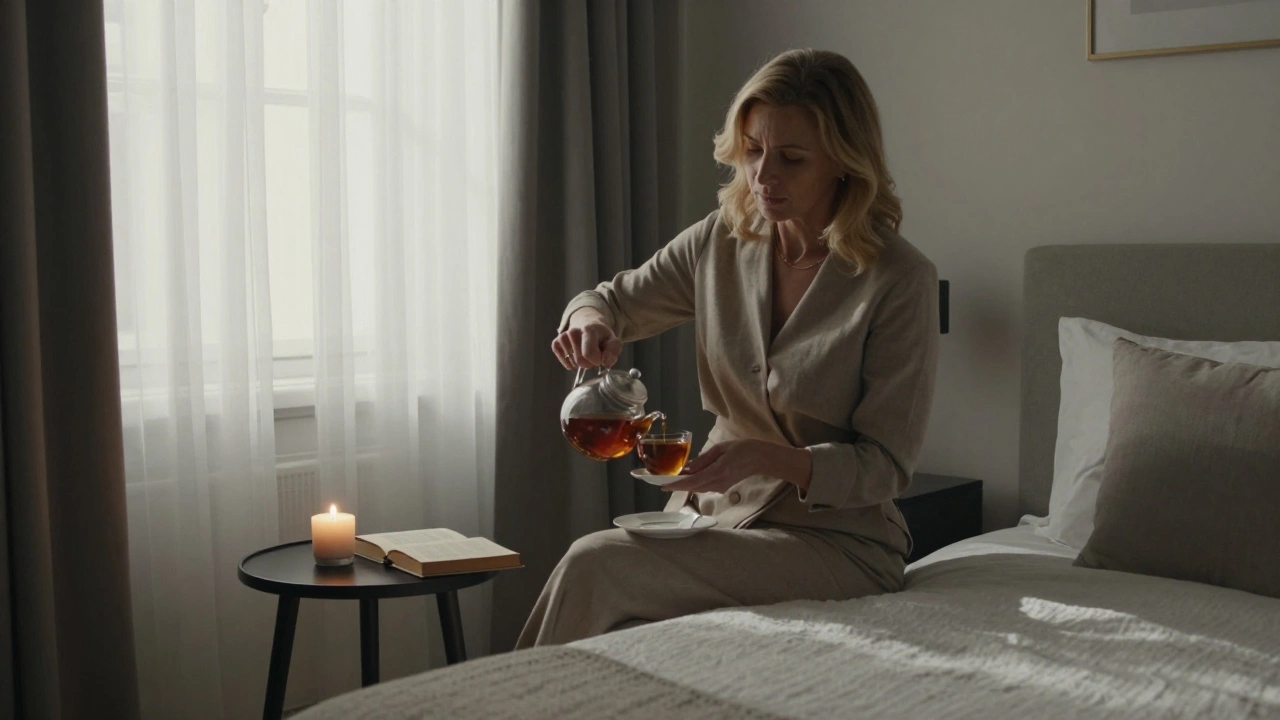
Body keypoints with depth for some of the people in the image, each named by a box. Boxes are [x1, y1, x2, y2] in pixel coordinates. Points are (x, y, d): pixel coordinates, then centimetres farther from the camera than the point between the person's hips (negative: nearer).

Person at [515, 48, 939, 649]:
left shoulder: (900, 279, -14)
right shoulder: (721, 240, 1)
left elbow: (885, 466, -12)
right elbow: (614, 301, 14)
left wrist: (764, 457, -29)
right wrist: (589, 319, -11)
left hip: (837, 540, -4)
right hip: (714, 511, 5)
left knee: (595, 565, -23)